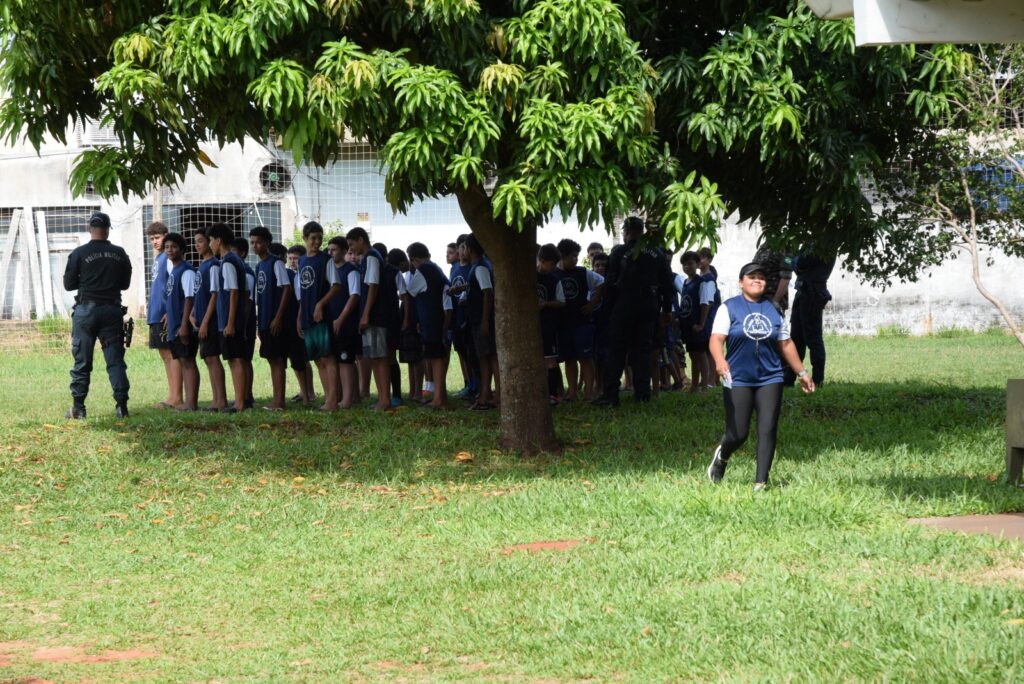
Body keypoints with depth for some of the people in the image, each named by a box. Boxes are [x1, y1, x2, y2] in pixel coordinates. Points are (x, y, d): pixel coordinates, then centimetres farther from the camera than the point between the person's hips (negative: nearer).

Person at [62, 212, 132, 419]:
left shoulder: (79, 254, -6)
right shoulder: (119, 254, 2)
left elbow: (69, 284, -1)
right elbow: (125, 283, 11)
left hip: (86, 310, -2)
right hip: (112, 310, 2)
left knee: (82, 361, 3)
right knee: (115, 360, 4)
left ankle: (78, 408, 4)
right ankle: (122, 406, -1)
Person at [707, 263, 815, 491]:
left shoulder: (773, 309, 11)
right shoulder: (730, 308, 0)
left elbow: (785, 344, 19)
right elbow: (716, 339, -10)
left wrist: (801, 372, 21)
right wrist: (720, 361, -30)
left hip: (770, 379, 3)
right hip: (738, 380, -3)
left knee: (768, 431, -6)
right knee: (738, 434, -3)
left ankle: (761, 482, -1)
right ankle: (721, 457, 31)